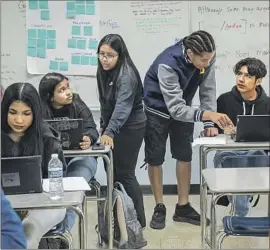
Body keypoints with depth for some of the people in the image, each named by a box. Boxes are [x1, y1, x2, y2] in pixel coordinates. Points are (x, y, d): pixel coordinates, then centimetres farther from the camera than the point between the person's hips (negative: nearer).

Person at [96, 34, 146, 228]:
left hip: (130, 128, -8)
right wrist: (103, 125, 14)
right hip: (113, 126, 9)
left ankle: (138, 219, 8)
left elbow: (123, 106, -37)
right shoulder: (104, 71, 3)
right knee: (113, 171, 13)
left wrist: (110, 132, -47)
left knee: (125, 173, -4)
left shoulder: (126, 75, -24)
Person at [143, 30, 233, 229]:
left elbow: (208, 90, -12)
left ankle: (183, 207, 15)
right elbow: (175, 109, -41)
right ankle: (159, 207, 13)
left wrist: (210, 123, -21)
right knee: (155, 158, -1)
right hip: (158, 109, -5)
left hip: (183, 108, 5)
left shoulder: (207, 58, -22)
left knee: (185, 156, 5)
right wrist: (206, 114, -54)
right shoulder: (167, 64, -38)